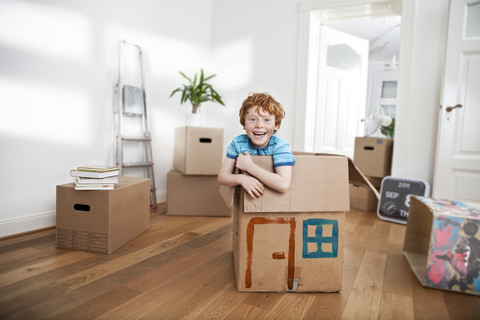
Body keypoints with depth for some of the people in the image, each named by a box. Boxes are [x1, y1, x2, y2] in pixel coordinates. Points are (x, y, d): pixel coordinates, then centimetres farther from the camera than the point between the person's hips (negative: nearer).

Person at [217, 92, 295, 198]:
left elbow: (283, 185, -28)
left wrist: (249, 166, -26)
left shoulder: (280, 146, -17)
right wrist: (241, 178, -26)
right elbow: (222, 176, -5)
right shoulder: (238, 143, -8)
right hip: (245, 196, 3)